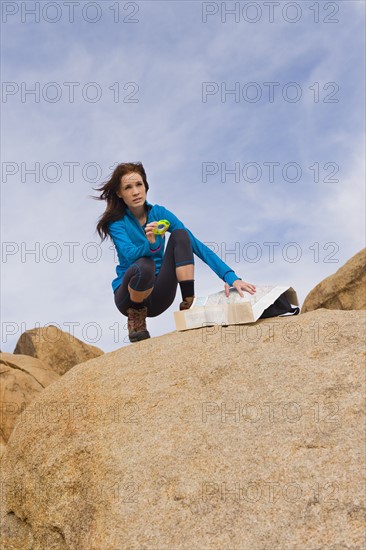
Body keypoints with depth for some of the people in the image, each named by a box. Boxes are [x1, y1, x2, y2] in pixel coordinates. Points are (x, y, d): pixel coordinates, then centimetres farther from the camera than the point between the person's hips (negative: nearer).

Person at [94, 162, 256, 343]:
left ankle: (188, 306, -18)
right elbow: (130, 255, -27)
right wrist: (151, 244, -50)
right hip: (129, 293, -3)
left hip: (160, 295, 3)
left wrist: (230, 277, -21)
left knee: (180, 235, -16)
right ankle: (136, 319, -8)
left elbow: (196, 244, -10)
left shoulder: (159, 213, -1)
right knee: (144, 265, -38)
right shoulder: (116, 222, -9)